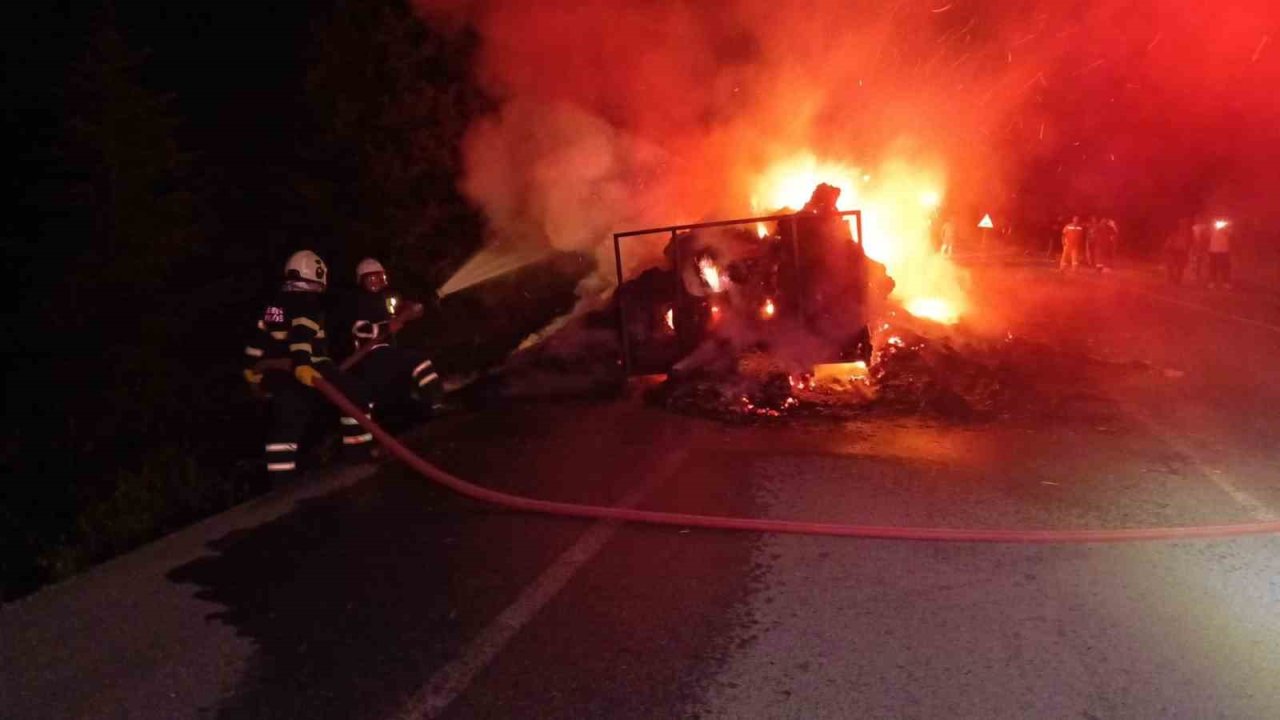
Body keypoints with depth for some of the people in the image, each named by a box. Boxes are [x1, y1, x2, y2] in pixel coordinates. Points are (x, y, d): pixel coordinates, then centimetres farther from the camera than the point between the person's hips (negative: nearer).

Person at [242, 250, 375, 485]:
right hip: (306, 370, -8)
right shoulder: (309, 302, -6)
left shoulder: (274, 305, 19)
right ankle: (360, 455, -3)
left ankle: (280, 482, 9)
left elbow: (258, 340, 23)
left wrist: (253, 368, 33)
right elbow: (302, 334, -24)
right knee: (354, 396, 1)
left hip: (275, 374, 8)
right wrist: (301, 364, -37)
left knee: (285, 425, 12)